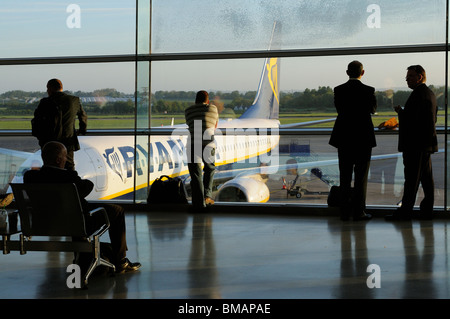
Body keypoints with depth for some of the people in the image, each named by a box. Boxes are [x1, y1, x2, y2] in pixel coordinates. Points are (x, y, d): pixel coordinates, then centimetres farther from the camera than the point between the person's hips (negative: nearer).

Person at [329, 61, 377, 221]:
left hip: (344, 138, 3)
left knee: (345, 176, 8)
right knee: (361, 176, 3)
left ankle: (345, 212, 9)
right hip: (363, 138, -3)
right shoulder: (368, 90, -9)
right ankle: (358, 212, 2)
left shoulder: (339, 90, -1)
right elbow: (373, 109, 7)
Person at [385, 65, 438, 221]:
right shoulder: (430, 93, 16)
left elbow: (412, 119, -23)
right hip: (427, 143, 10)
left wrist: (400, 112, -7)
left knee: (411, 178, -6)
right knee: (426, 177, 10)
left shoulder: (418, 94, -15)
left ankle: (405, 210, -2)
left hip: (415, 144, -10)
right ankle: (427, 211, 13)